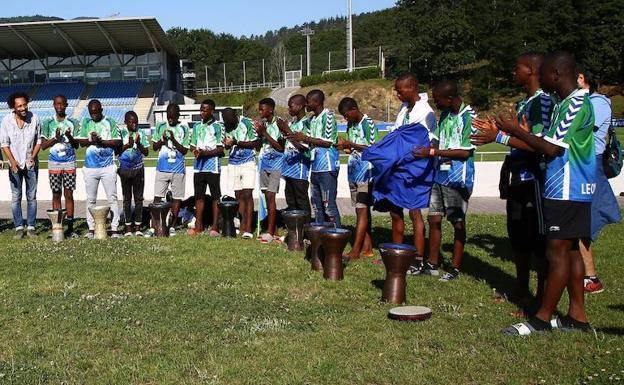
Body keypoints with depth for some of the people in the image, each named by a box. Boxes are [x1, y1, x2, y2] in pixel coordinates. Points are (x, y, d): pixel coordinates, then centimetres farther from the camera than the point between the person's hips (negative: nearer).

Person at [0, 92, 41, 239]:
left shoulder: (34, 119, -6)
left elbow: (39, 140, 3)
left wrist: (33, 156, -11)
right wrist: (12, 161, -13)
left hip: (31, 164, 0)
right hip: (15, 164, 0)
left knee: (32, 197, 4)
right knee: (16, 197, 3)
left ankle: (31, 227, 11)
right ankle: (19, 227, 10)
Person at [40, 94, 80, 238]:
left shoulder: (73, 123, 5)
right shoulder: (48, 123, 6)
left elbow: (77, 145, 3)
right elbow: (43, 145, 2)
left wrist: (70, 137, -18)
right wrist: (56, 138, -15)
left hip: (69, 162, 0)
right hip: (54, 163, 0)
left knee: (69, 194, 0)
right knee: (56, 195, 2)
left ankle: (70, 227, 2)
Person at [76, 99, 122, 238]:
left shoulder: (110, 123, 2)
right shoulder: (85, 123, 9)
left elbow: (118, 142, -5)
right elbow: (81, 142, 3)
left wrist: (101, 141, -15)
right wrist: (91, 140, -15)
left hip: (108, 166, -2)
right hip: (90, 167, 3)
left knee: (112, 198, -2)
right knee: (90, 199, 7)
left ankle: (114, 228, 1)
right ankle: (91, 228, 14)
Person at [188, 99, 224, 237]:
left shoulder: (217, 126, -3)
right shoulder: (197, 126, 14)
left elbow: (220, 149, -8)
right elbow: (193, 145, 15)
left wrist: (204, 152, -18)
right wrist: (196, 151, -7)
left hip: (212, 166, -5)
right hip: (199, 166, 5)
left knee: (215, 197, -1)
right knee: (199, 196, 8)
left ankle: (215, 226, 3)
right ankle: (198, 226, 14)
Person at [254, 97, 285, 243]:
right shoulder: (263, 123, 8)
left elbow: (281, 148, -13)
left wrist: (264, 133, -15)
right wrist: (259, 133, -3)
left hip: (276, 162, -6)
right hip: (264, 161, 6)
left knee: (270, 196, -11)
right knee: (268, 196, 5)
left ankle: (270, 232, -6)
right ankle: (273, 230, 10)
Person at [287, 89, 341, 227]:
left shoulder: (327, 116, -9)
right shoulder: (312, 119, 16)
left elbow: (328, 142, -15)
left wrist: (305, 138, -15)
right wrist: (296, 137, 8)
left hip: (327, 167, -9)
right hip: (315, 167, 9)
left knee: (329, 204, -7)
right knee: (317, 205, 13)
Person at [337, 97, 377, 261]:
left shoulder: (368, 123, -9)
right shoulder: (350, 125, 14)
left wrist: (350, 144, -15)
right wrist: (345, 147, -2)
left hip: (365, 173, -8)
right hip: (353, 172, 8)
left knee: (362, 210, -8)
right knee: (361, 210, 8)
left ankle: (355, 250, -11)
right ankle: (367, 247, 12)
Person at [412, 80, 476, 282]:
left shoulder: (468, 117, -14)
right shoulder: (444, 114, 9)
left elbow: (465, 152, -18)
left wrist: (433, 152, -17)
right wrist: (425, 150, -2)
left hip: (458, 178, -7)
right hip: (439, 174, 7)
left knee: (458, 223, 4)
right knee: (434, 219, 9)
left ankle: (455, 267, 15)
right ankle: (432, 264, 20)